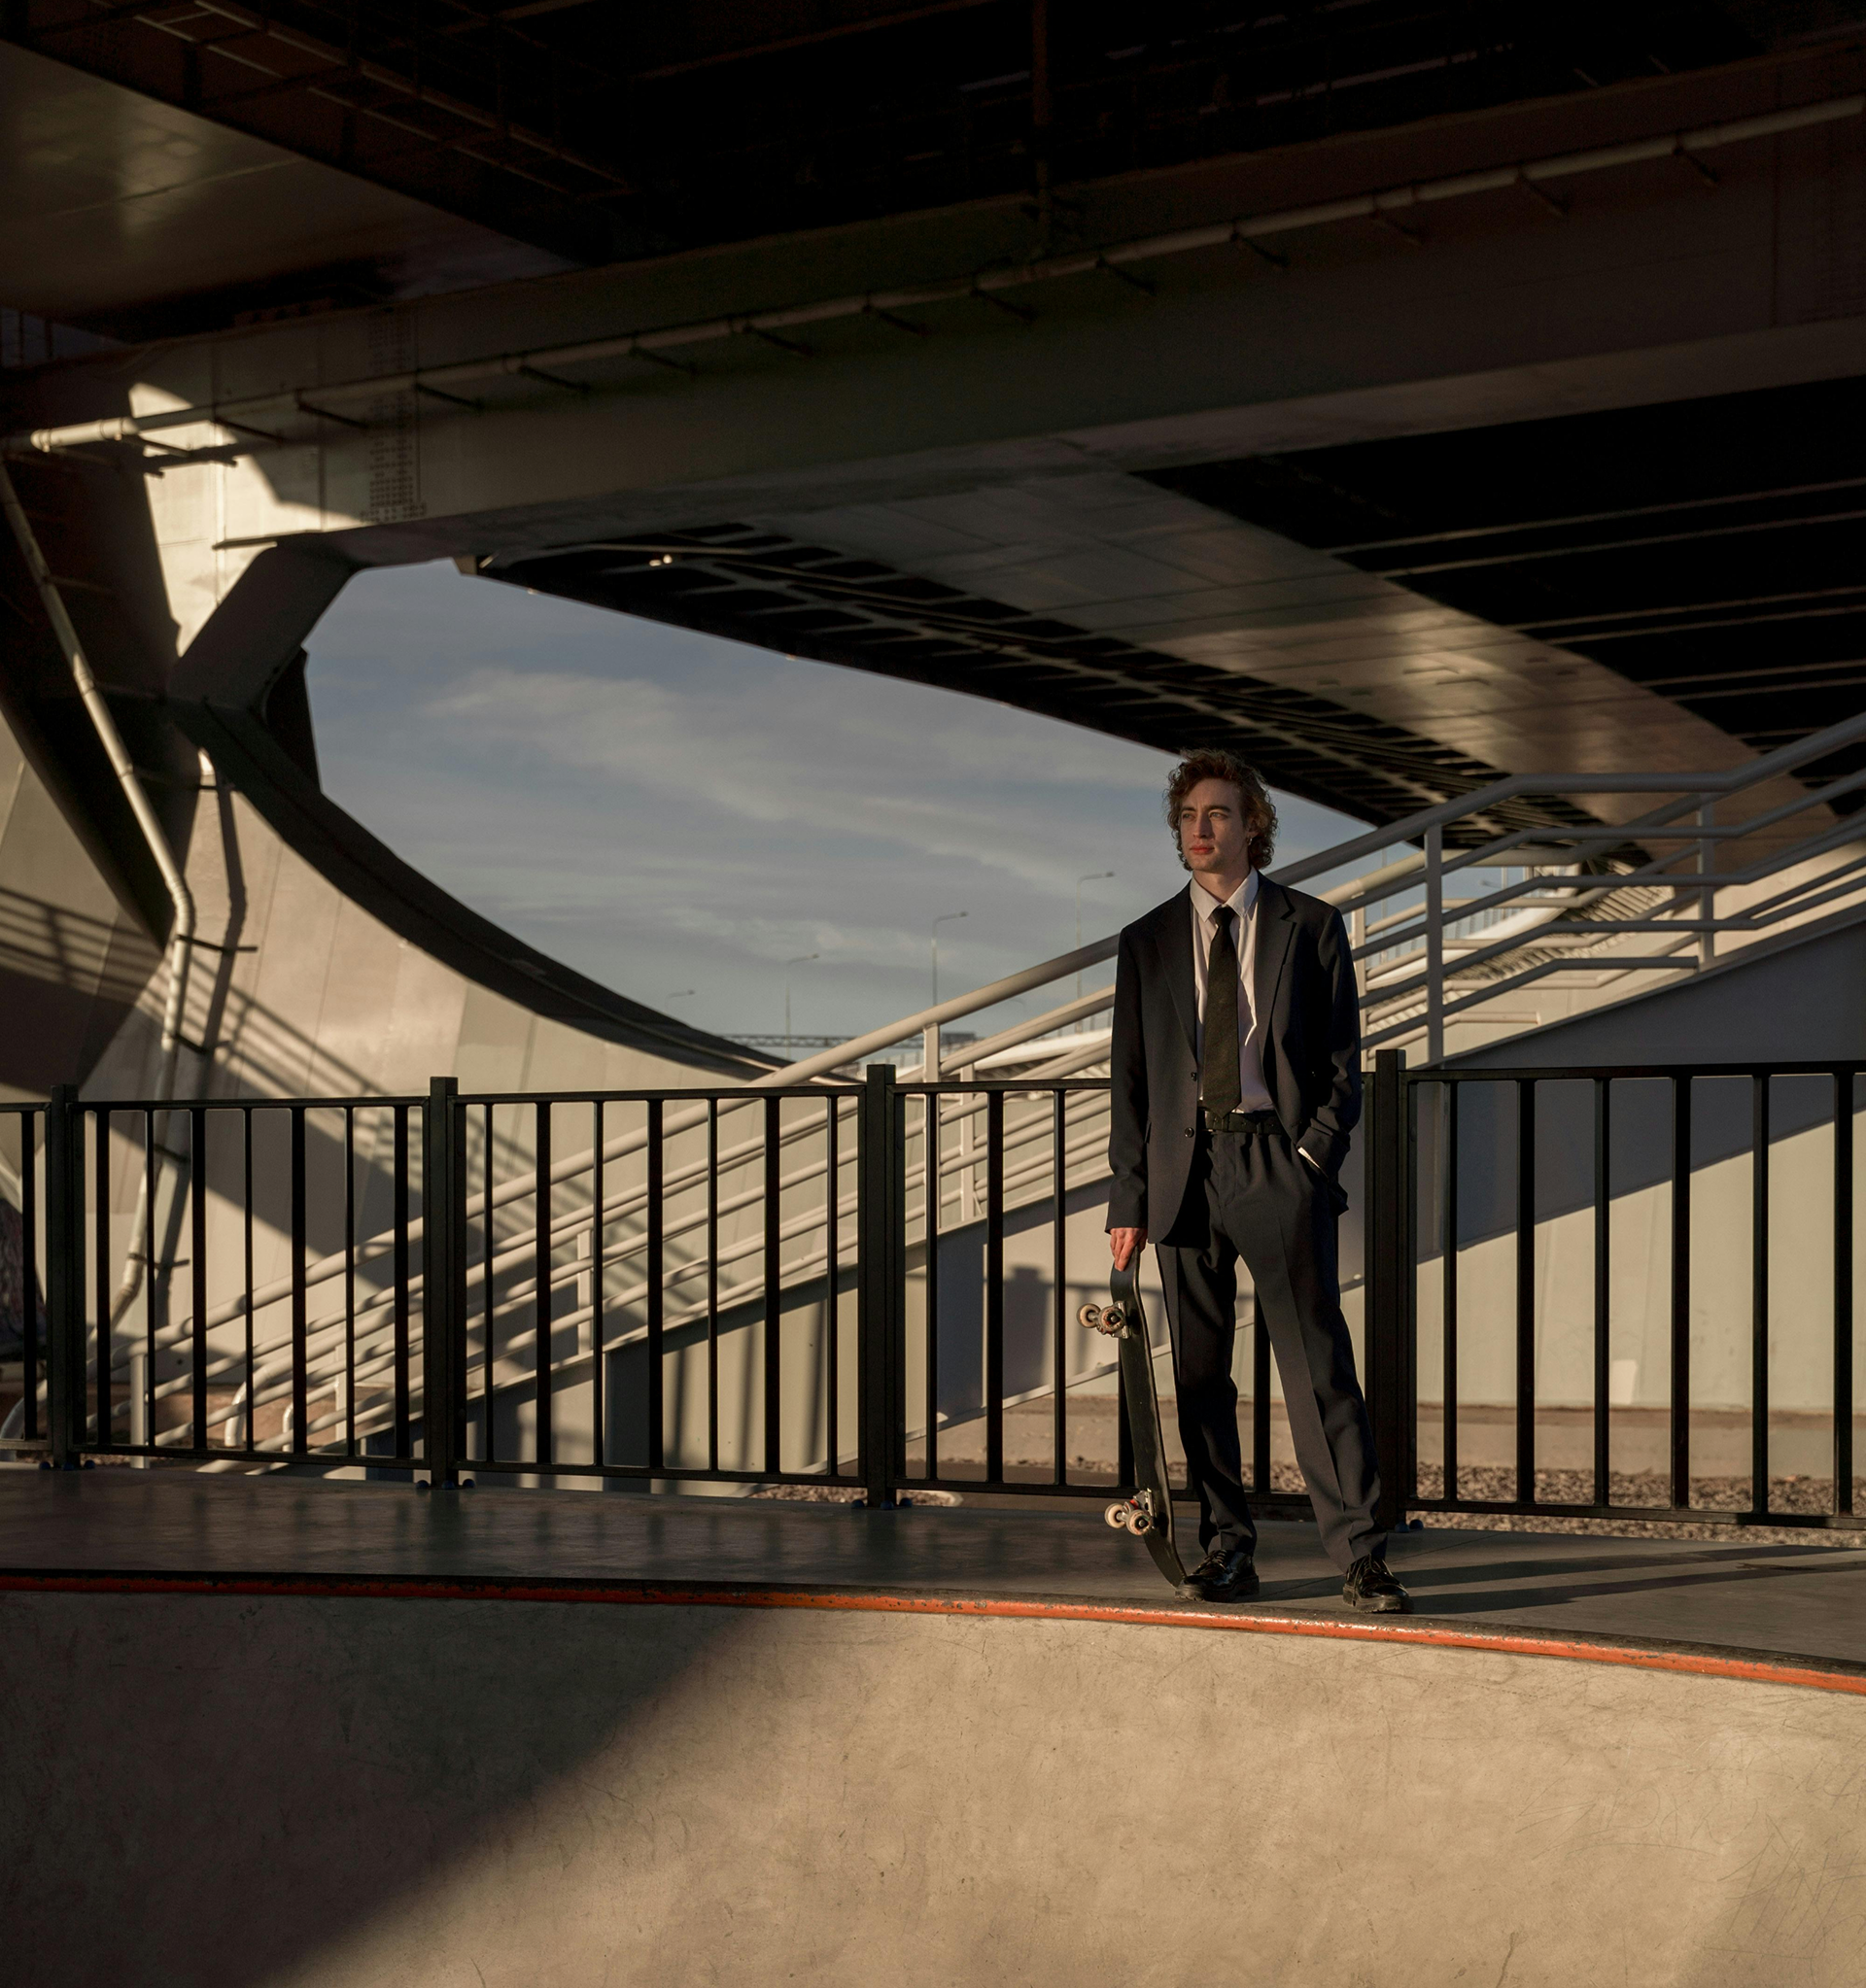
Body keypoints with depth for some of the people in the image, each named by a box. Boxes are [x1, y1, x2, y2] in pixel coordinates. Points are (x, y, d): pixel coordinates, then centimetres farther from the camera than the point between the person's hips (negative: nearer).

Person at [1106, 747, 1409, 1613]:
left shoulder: (1310, 926, 6)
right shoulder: (1148, 941, 12)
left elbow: (1343, 1059, 6)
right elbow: (1130, 1078, 11)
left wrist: (1315, 1153, -8)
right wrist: (1130, 1198, 4)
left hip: (1279, 1160, -3)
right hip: (1186, 1166, 3)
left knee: (1318, 1363, -7)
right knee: (1198, 1371, 5)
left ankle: (1360, 1559, -5)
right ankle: (1227, 1551, 13)